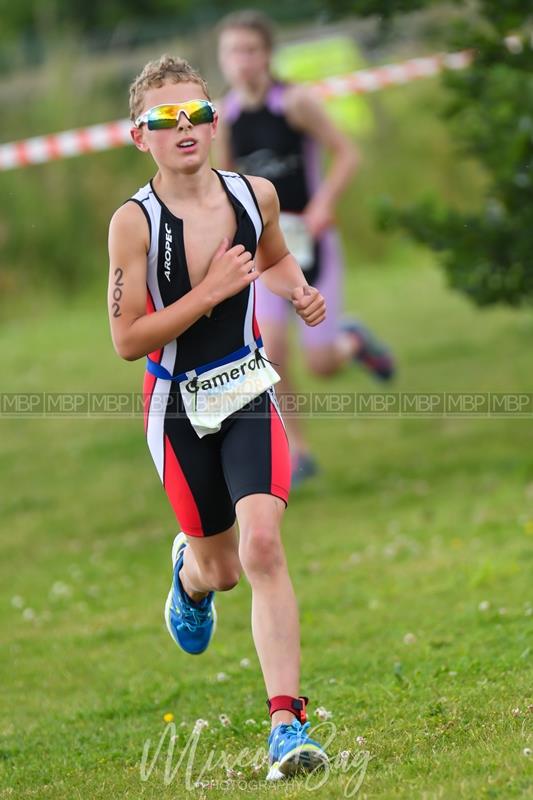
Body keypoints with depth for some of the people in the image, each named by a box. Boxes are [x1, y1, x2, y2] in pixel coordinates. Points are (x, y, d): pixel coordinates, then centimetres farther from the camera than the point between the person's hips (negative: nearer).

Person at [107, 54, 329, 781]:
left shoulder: (255, 196, -3)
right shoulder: (133, 223, -15)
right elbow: (127, 341, -16)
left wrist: (299, 292, -1)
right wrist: (211, 292, -23)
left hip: (248, 393, 1)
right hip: (178, 406, -1)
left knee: (262, 545, -18)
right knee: (223, 570, 12)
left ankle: (287, 722, -18)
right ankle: (190, 570, 53)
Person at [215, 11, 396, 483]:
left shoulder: (295, 102, -13)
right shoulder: (225, 116, -1)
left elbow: (347, 154, -9)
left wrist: (324, 202, -23)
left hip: (309, 241, -3)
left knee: (320, 364, -2)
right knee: (269, 352, -13)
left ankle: (352, 342, 34)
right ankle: (296, 454, 1)